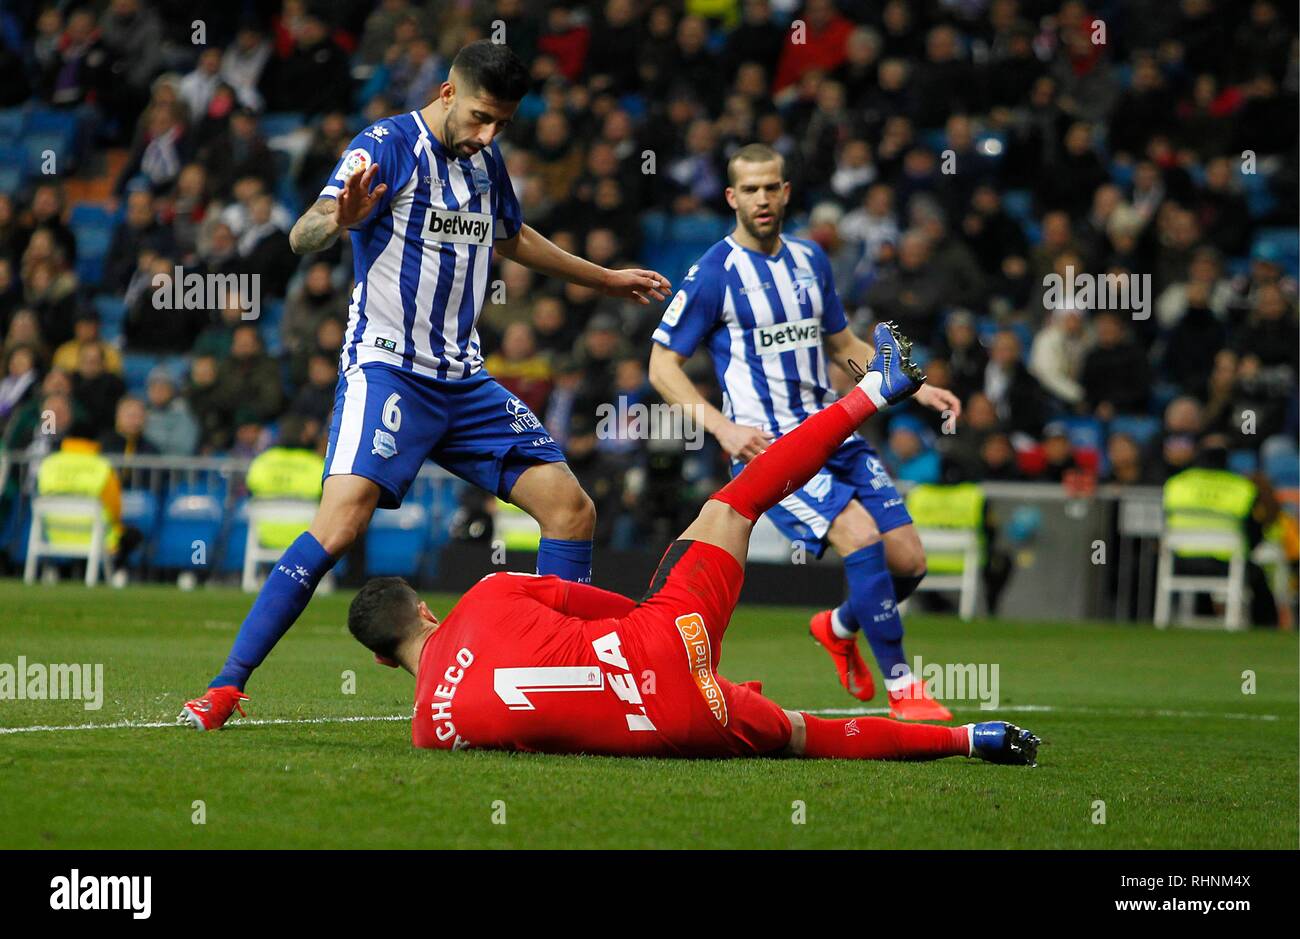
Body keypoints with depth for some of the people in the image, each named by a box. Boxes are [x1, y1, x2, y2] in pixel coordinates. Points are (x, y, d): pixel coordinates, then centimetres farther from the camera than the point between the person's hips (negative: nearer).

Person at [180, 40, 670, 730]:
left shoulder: (485, 160, 12)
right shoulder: (388, 146, -10)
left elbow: (511, 238, 34)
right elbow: (302, 237, -22)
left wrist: (607, 280, 43)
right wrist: (338, 218, -45)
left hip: (463, 381, 7)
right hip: (386, 368, -7)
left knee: (572, 510, -1)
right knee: (340, 524, -24)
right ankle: (224, 689, -18)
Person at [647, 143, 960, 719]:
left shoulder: (810, 261, 12)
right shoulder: (714, 274, -7)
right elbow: (662, 366, -5)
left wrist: (916, 389, 12)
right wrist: (723, 428, -18)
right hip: (766, 447, -6)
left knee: (908, 561, -3)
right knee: (861, 536, -26)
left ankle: (839, 628, 29)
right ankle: (901, 688, -14)